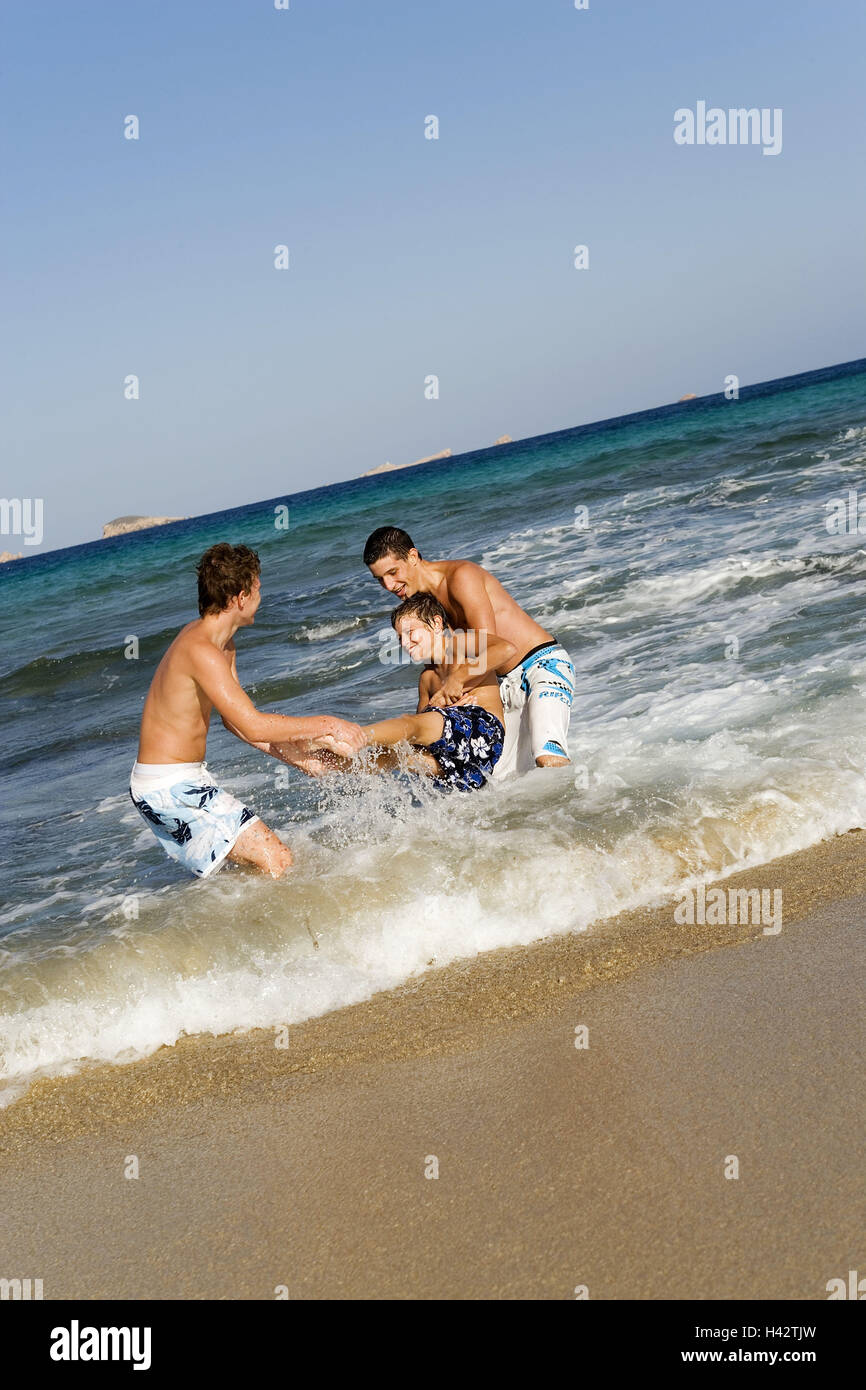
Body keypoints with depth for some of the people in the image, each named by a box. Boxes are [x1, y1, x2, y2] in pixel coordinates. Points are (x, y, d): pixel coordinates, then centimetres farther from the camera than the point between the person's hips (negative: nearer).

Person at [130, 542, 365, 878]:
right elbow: (253, 726, -27)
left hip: (185, 780, 11)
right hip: (170, 788, -11)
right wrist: (325, 725, -18)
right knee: (278, 863, -15)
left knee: (253, 867, 22)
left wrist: (291, 753, 7)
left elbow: (235, 719, 15)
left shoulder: (222, 644, 10)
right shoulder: (200, 650, -23)